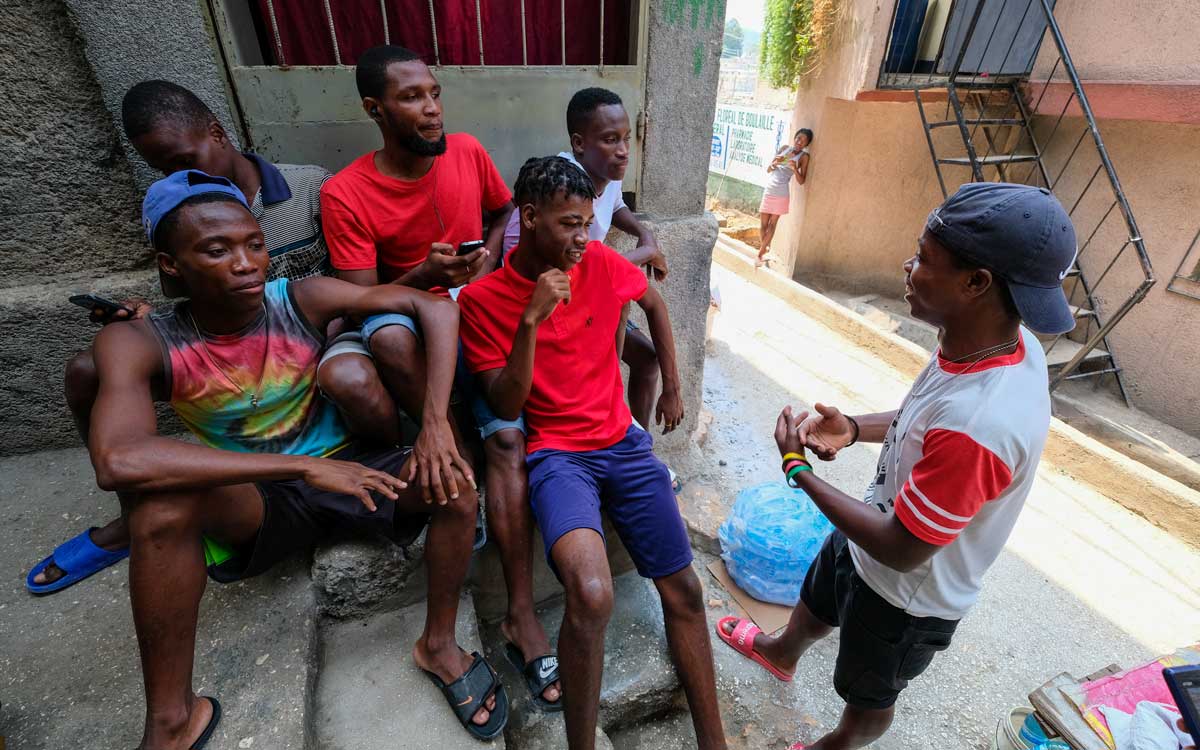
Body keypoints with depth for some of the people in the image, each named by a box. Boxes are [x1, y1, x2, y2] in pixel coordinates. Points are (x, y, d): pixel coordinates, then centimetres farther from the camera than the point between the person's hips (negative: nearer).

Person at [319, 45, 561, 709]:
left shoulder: (467, 152, 3)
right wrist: (425, 276, -28)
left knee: (508, 436, -21)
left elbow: (504, 210, 21)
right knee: (387, 335, -39)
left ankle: (521, 616, -17)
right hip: (404, 314, -1)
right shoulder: (345, 194, -7)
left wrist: (487, 261, 1)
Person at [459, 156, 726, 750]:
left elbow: (654, 303, 20)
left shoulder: (600, 263, 1)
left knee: (683, 589, 2)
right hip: (556, 452, -4)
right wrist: (532, 318, -22)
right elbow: (506, 407, -10)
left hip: (623, 442, 4)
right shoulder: (482, 298, -7)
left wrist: (672, 387, 18)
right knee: (592, 596, -29)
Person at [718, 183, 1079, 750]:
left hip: (908, 594, -7)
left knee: (868, 697, 26)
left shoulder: (980, 425, -43)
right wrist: (853, 428, -14)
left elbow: (901, 550, -30)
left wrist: (799, 471, -23)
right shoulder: (995, 341, -15)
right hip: (870, 540, 8)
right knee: (816, 603, 36)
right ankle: (781, 653, 68)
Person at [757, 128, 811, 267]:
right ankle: (765, 249, 20)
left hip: (781, 195, -4)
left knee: (772, 225, 0)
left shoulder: (804, 156, -1)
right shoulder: (784, 148, 10)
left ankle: (760, 254, 5)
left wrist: (794, 168, -22)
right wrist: (775, 163, -10)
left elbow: (801, 181, -7)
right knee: (763, 224, 4)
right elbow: (768, 170, 11)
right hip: (768, 192, 4)